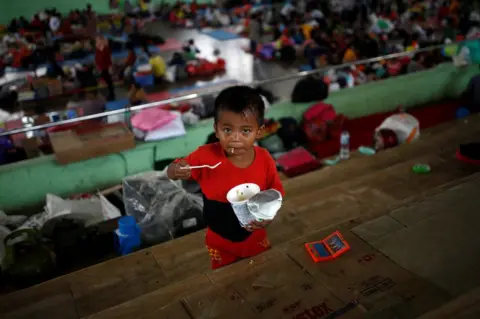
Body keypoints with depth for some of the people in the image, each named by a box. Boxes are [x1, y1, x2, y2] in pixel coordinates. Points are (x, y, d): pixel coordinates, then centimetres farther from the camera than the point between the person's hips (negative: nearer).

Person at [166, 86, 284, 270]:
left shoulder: (264, 160, -22)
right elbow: (171, 172, -16)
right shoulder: (207, 155, -25)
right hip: (219, 241, -1)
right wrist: (177, 171, -40)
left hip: (255, 238, 1)